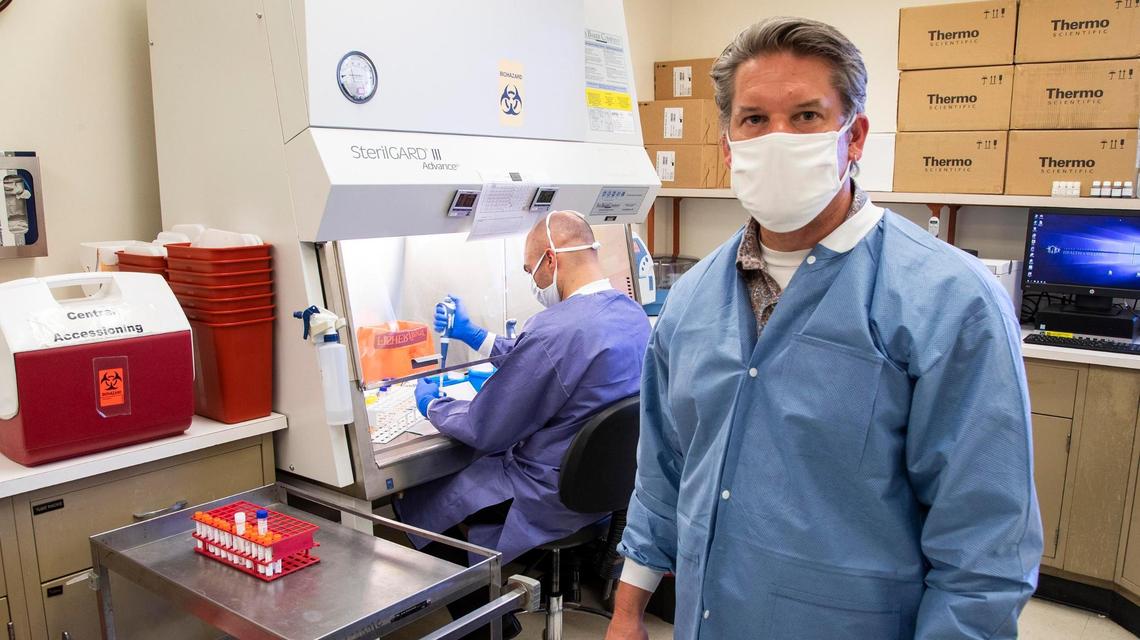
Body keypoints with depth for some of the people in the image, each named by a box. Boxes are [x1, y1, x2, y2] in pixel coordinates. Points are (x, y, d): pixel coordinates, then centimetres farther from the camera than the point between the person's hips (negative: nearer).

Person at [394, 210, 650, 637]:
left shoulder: (554, 331, -29)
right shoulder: (632, 313, 0)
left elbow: (484, 430, -18)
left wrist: (432, 405, 2)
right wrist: (473, 335, 19)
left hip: (555, 497, -9)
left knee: (413, 505, 10)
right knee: (465, 468, 27)